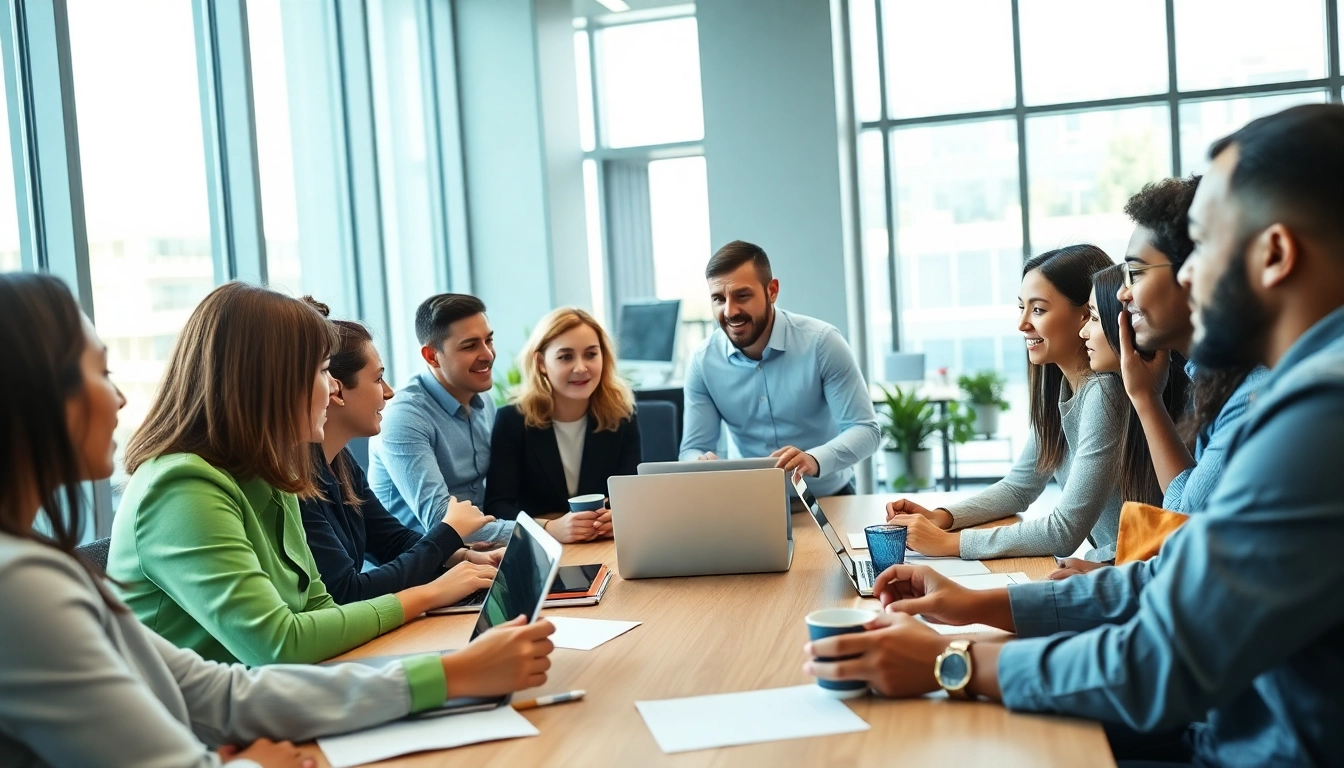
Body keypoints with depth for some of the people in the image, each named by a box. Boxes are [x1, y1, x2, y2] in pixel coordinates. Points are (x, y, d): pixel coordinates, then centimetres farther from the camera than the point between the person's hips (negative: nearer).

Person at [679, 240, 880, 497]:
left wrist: (815, 460, -33)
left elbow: (865, 429, -13)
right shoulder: (703, 362, -4)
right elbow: (692, 450, -1)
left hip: (829, 500, -1)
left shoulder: (821, 342, -12)